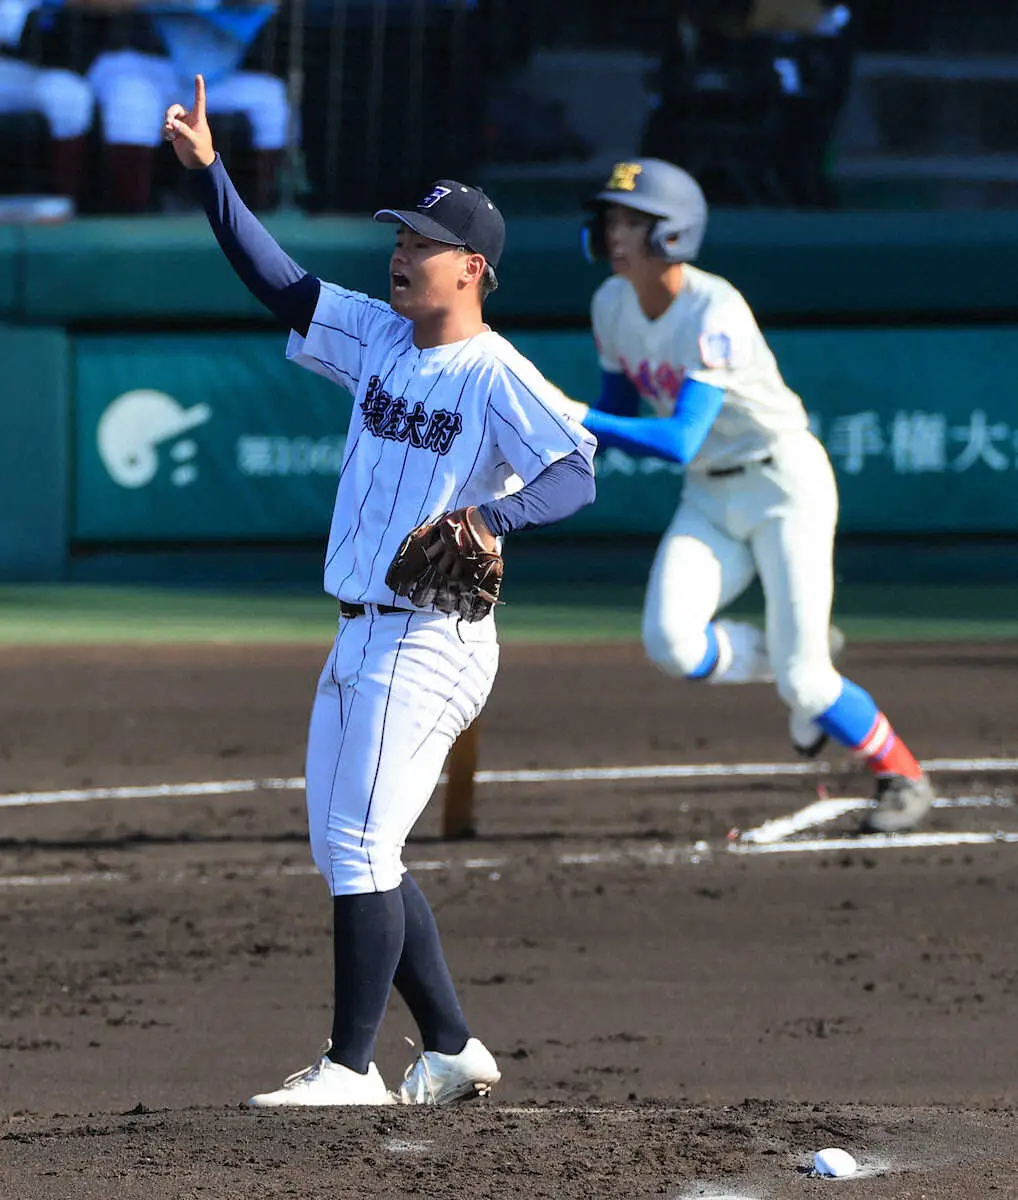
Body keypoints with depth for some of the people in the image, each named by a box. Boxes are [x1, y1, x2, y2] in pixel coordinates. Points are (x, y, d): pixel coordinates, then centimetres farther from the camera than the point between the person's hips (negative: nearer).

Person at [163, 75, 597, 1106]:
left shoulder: (496, 378, -13)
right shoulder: (376, 336, 10)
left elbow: (579, 470, -23)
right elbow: (278, 283, 12)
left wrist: (490, 519, -38)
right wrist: (207, 171, 5)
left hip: (426, 643, -9)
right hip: (360, 636, 9)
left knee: (360, 847, -10)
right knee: (350, 852, 12)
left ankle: (351, 1066, -6)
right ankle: (451, 1050, 19)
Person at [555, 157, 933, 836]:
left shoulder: (715, 315, -26)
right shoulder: (613, 305, -3)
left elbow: (680, 441, -34)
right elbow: (618, 410, 12)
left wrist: (581, 420, -42)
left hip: (785, 484, -6)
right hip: (710, 500, 6)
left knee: (802, 678, -12)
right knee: (670, 641, -19)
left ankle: (902, 776, 16)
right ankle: (789, 662, 12)